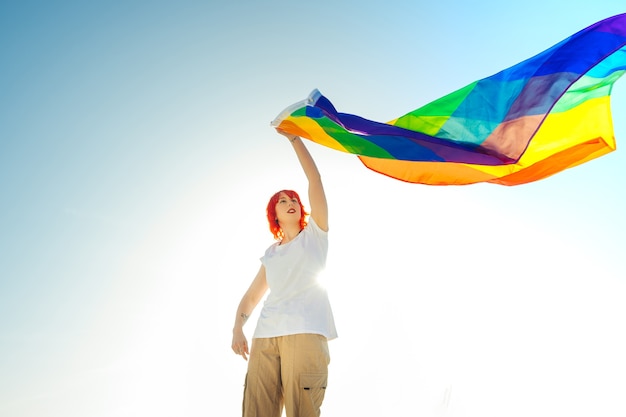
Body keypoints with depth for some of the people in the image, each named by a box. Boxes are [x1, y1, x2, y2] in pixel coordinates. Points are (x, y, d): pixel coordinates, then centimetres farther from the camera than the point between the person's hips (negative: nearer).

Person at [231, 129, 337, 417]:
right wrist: (237, 327, 2)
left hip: (305, 331, -3)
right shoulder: (270, 254, 23)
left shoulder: (314, 235, 13)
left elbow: (314, 179, 5)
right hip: (265, 334, 4)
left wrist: (294, 138, 6)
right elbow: (252, 296, 19)